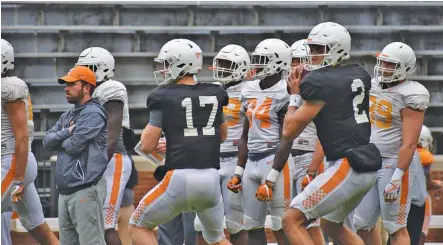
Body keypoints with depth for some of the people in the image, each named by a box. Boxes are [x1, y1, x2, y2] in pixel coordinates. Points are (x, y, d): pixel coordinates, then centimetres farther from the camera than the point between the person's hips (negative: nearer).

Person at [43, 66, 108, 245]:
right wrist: (66, 133, -5)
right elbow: (47, 142, 12)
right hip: (65, 190, 10)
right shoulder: (67, 116, 21)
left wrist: (61, 141, 5)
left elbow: (75, 144, -17)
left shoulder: (93, 114, -7)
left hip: (86, 190, -10)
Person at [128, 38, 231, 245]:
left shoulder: (164, 98, -4)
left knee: (139, 227, 12)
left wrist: (150, 127, 16)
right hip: (211, 178, 5)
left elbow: (147, 146, -4)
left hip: (180, 178, -5)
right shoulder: (214, 95, 11)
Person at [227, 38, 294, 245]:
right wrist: (238, 172, 16)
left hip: (274, 160, -8)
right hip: (252, 162, 8)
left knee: (280, 227, -6)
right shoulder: (250, 91, 12)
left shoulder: (283, 94, -11)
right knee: (253, 226, 7)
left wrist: (271, 180, -16)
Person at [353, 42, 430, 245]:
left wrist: (397, 177, -23)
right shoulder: (373, 86, 9)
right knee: (362, 224, 9)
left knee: (396, 228, -5)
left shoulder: (410, 96, -15)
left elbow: (409, 143, -19)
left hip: (396, 165, -8)